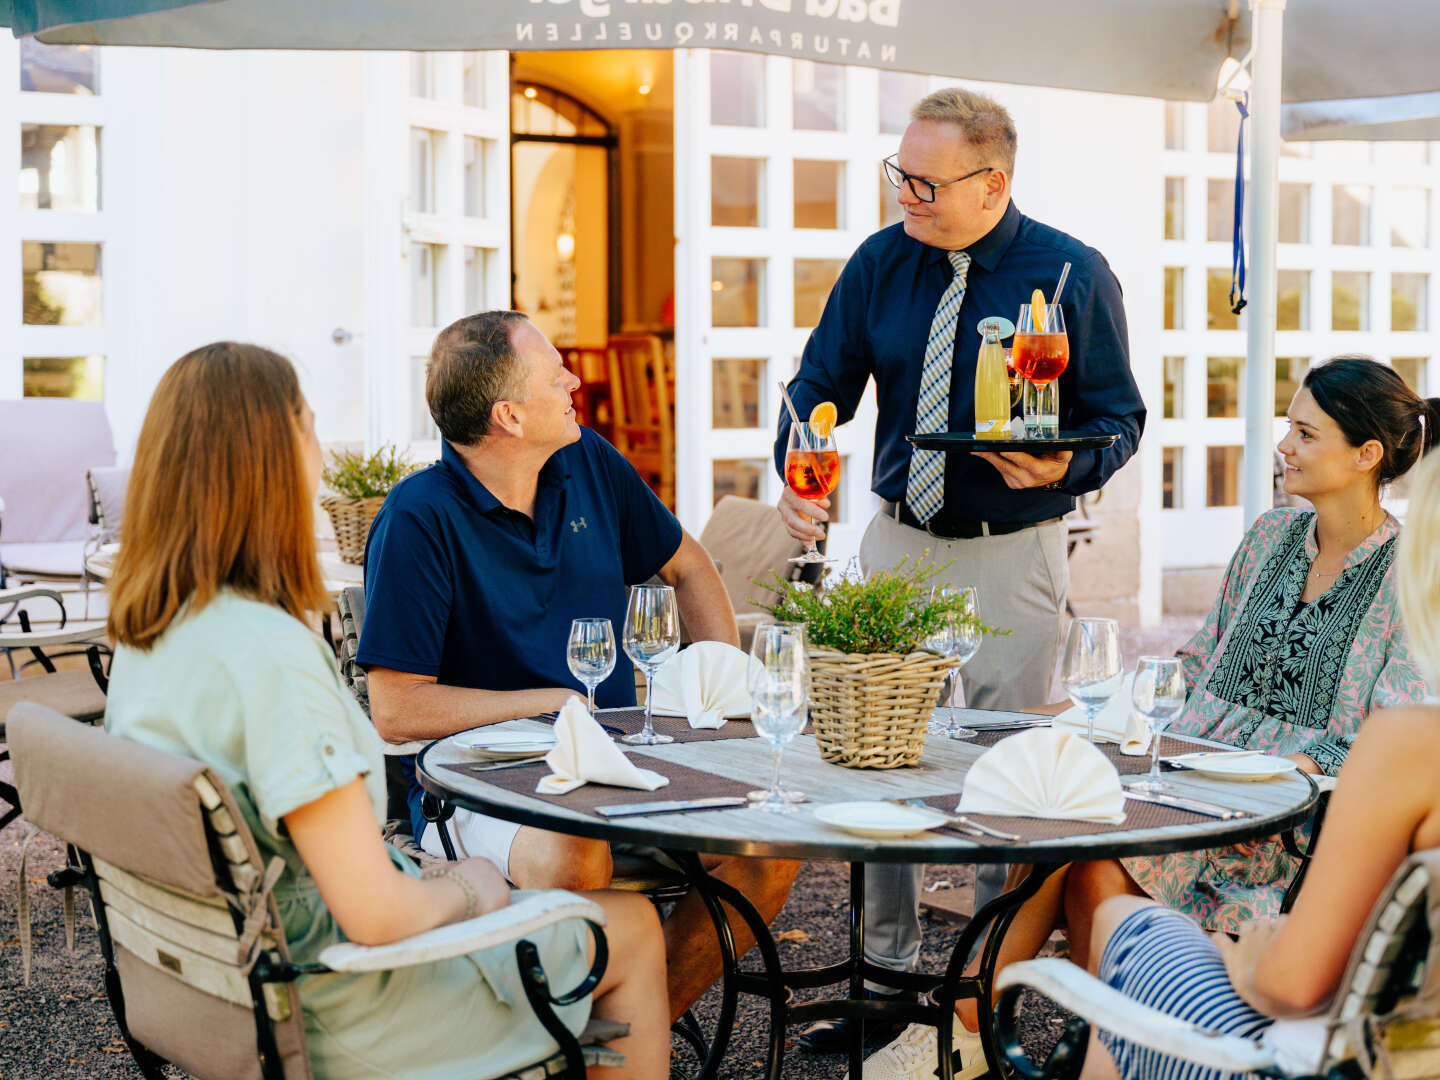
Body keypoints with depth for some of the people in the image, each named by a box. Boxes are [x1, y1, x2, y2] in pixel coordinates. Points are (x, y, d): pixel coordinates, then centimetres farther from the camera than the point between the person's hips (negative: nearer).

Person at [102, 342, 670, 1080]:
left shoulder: (141, 634, -2)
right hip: (323, 1017, -9)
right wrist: (460, 890, -9)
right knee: (634, 931, 11)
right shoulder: (271, 654, -30)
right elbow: (376, 914, -30)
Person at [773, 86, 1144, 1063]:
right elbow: (821, 382, 6)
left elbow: (1120, 414, -1)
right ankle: (889, 974, 22)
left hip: (1015, 553, -4)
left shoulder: (1074, 275, -6)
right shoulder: (881, 263, 2)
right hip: (898, 543, 4)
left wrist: (1064, 467, -22)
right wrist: (796, 473, -14)